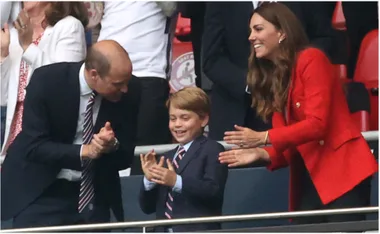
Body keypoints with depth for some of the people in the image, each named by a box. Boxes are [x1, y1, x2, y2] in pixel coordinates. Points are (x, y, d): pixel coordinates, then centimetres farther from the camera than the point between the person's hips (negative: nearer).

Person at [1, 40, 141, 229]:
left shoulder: (130, 91, -11)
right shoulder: (46, 80, -20)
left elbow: (125, 158, -4)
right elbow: (33, 146, -20)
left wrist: (112, 146, -28)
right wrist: (84, 151, -32)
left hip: (93, 194, 3)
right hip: (41, 191, -3)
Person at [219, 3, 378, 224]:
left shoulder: (311, 59, -6)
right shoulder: (272, 77, 16)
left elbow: (317, 124, -16)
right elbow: (288, 144, 11)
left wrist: (264, 138, -17)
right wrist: (261, 154, -8)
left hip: (342, 172, -7)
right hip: (308, 180, 7)